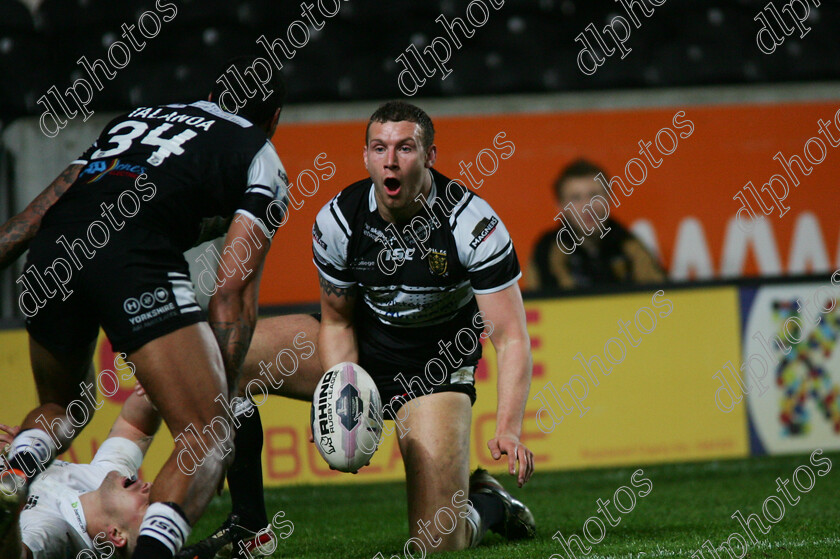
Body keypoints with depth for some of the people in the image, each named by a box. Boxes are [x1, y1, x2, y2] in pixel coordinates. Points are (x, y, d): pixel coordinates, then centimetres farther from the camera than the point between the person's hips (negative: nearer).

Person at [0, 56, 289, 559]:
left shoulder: (137, 118, 36)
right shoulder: (260, 158, 21)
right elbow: (234, 287, 10)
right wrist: (221, 389, 11)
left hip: (50, 253, 5)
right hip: (136, 260, -5)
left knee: (62, 408, 30)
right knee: (210, 437, -2)